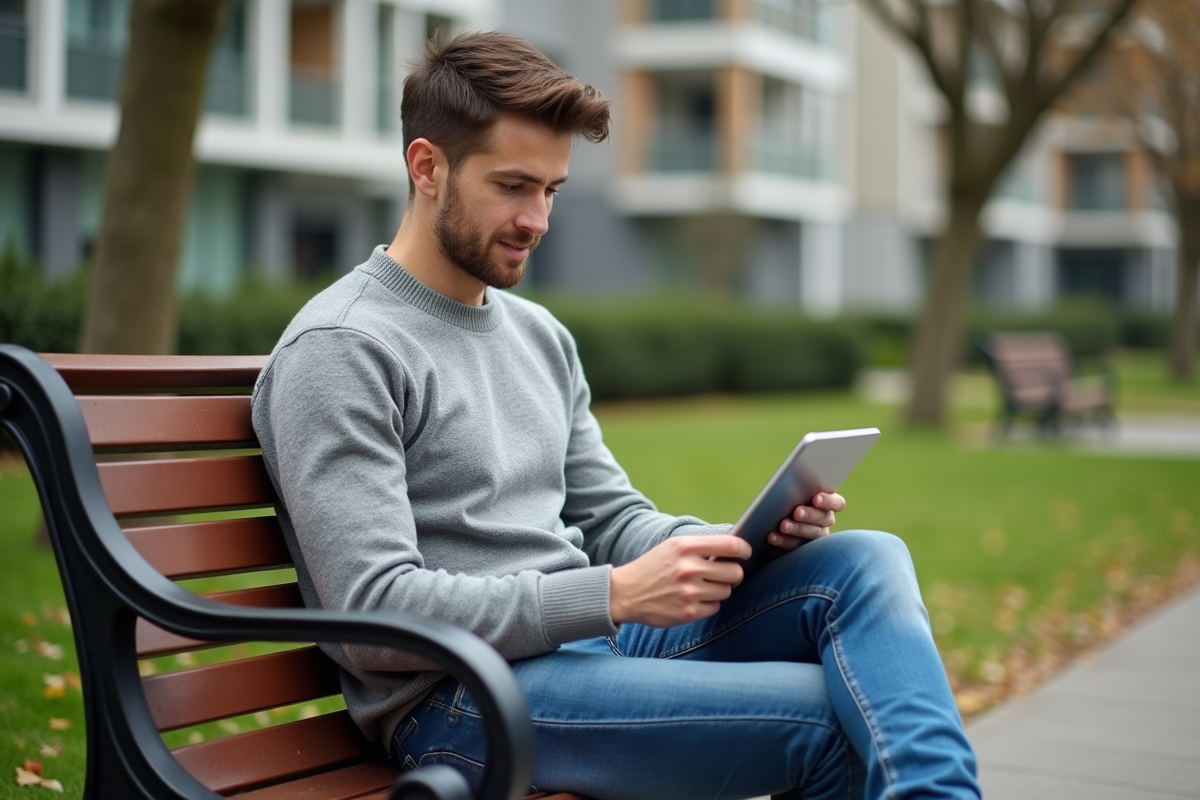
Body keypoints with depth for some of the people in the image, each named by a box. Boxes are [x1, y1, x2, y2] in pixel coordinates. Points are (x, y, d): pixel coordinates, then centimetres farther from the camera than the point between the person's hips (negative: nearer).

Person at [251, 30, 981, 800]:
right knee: (835, 718, -26)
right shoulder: (339, 349, -9)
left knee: (868, 561, -14)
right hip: (459, 700, -8)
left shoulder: (540, 334, 18)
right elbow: (375, 616, -17)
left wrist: (746, 541, -3)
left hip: (598, 641, 8)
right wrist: (615, 595, -22)